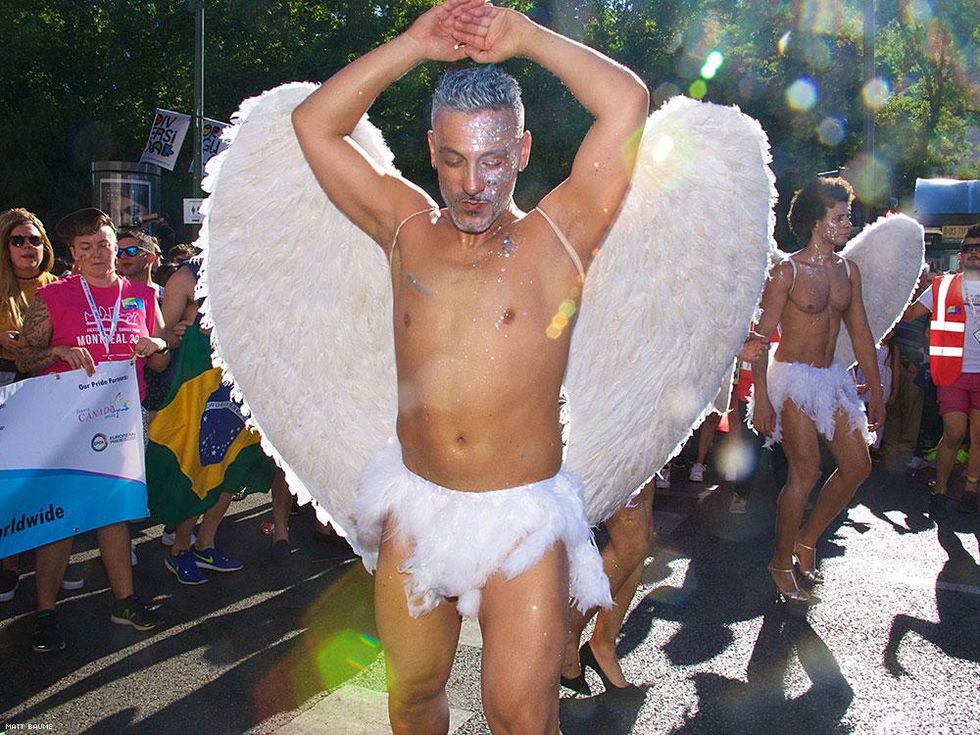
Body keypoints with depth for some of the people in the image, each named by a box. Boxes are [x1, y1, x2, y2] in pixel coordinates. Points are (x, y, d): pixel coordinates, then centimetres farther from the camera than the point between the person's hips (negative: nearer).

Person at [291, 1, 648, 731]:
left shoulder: (557, 238, -5)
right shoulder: (407, 229, 4)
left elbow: (628, 103, -13)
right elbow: (314, 123, 3)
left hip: (521, 515, -3)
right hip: (414, 507, 4)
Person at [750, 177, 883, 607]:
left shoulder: (848, 271, 10)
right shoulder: (787, 272, -10)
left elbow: (860, 333, 14)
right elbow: (761, 337, -13)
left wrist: (875, 391, 14)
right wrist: (761, 399, -19)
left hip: (830, 378, 7)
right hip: (791, 377, -7)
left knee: (858, 465, 6)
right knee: (806, 471, -9)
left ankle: (807, 540, 24)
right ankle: (782, 562, 8)